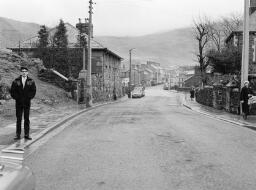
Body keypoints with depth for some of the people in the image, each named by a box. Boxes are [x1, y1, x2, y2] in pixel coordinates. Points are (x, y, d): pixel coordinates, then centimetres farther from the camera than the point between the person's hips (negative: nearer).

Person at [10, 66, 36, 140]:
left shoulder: (31, 81, 4)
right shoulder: (16, 81, 3)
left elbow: (33, 91, 3)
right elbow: (12, 91, 4)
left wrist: (29, 97, -9)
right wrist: (16, 98, -7)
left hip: (27, 102, 0)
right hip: (19, 102, 0)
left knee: (27, 119, 5)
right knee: (18, 119, 2)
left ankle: (26, 134, 10)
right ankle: (18, 135, 6)